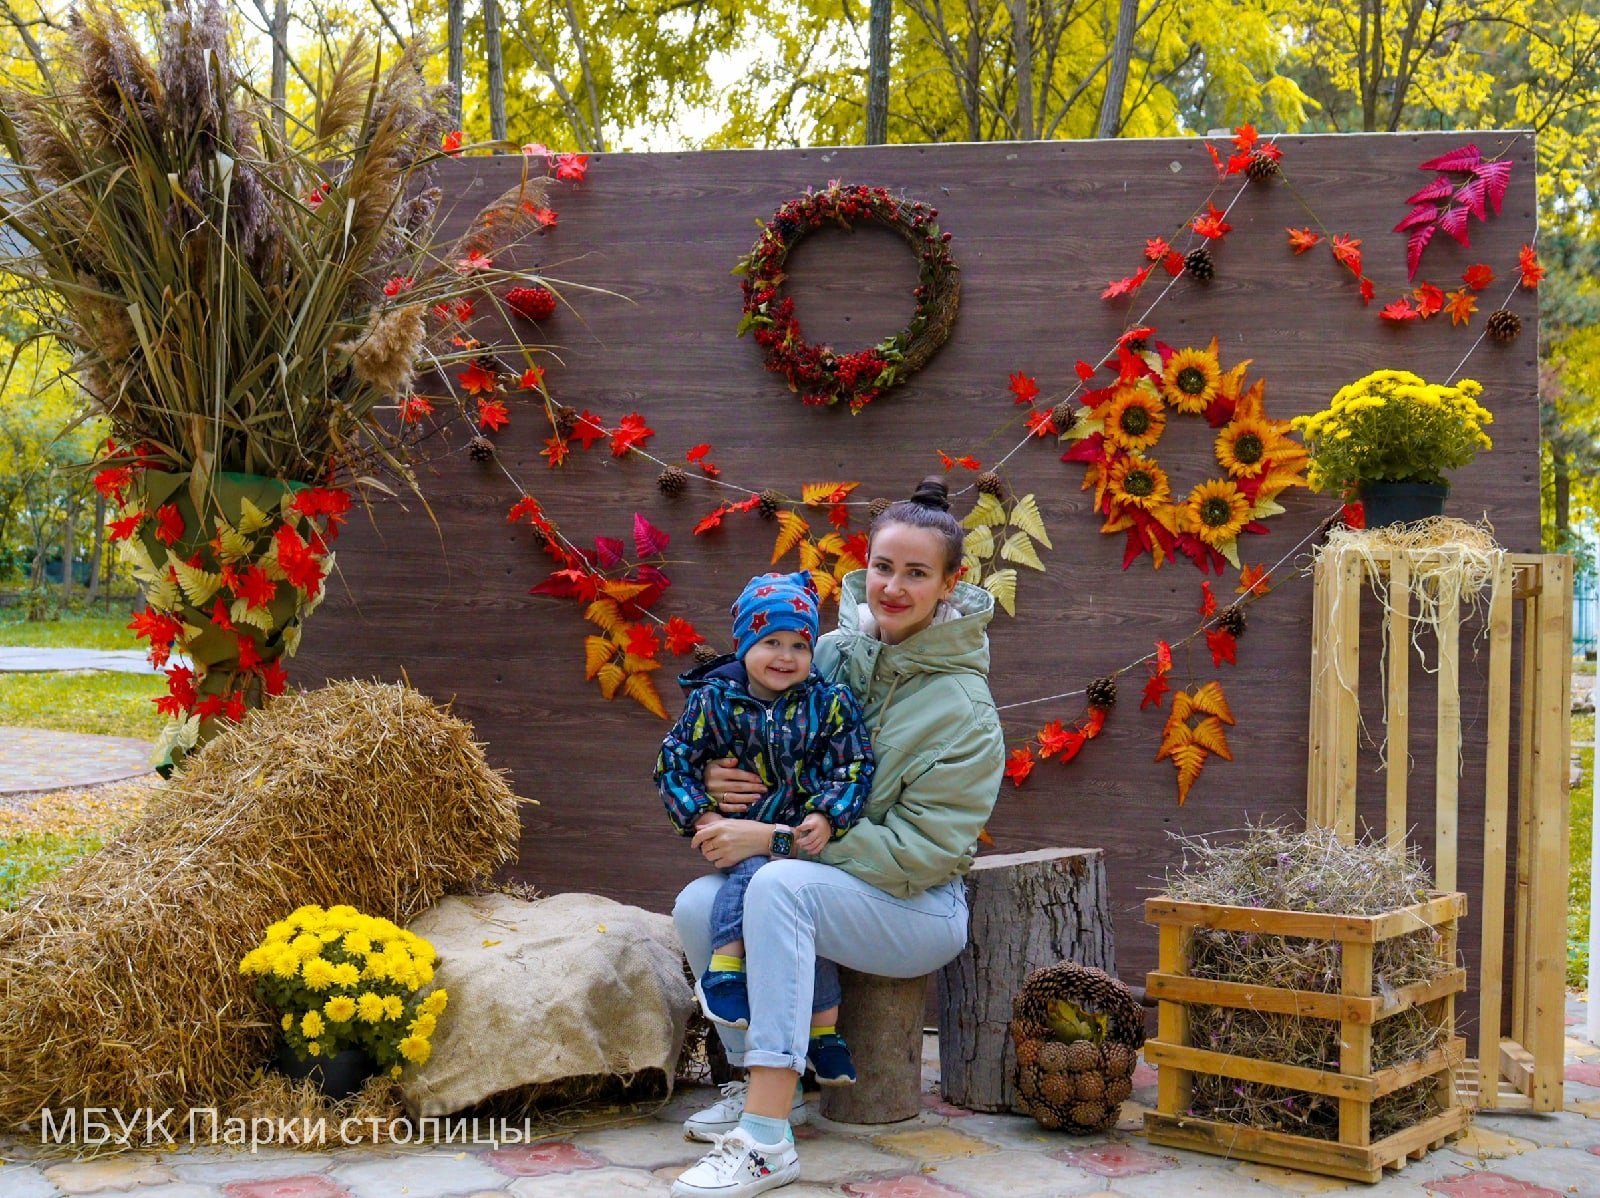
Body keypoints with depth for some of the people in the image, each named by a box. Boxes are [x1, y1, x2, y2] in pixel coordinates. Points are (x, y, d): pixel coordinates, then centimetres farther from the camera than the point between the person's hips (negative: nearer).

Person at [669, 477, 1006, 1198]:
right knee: (697, 905, -21)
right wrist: (719, 777, -9)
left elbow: (921, 850, -19)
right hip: (822, 885, 6)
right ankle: (759, 1078, 1)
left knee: (780, 882, -34)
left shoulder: (963, 708, -14)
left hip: (918, 907, -6)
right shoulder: (834, 654, 2)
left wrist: (774, 838, -23)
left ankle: (767, 1139, -36)